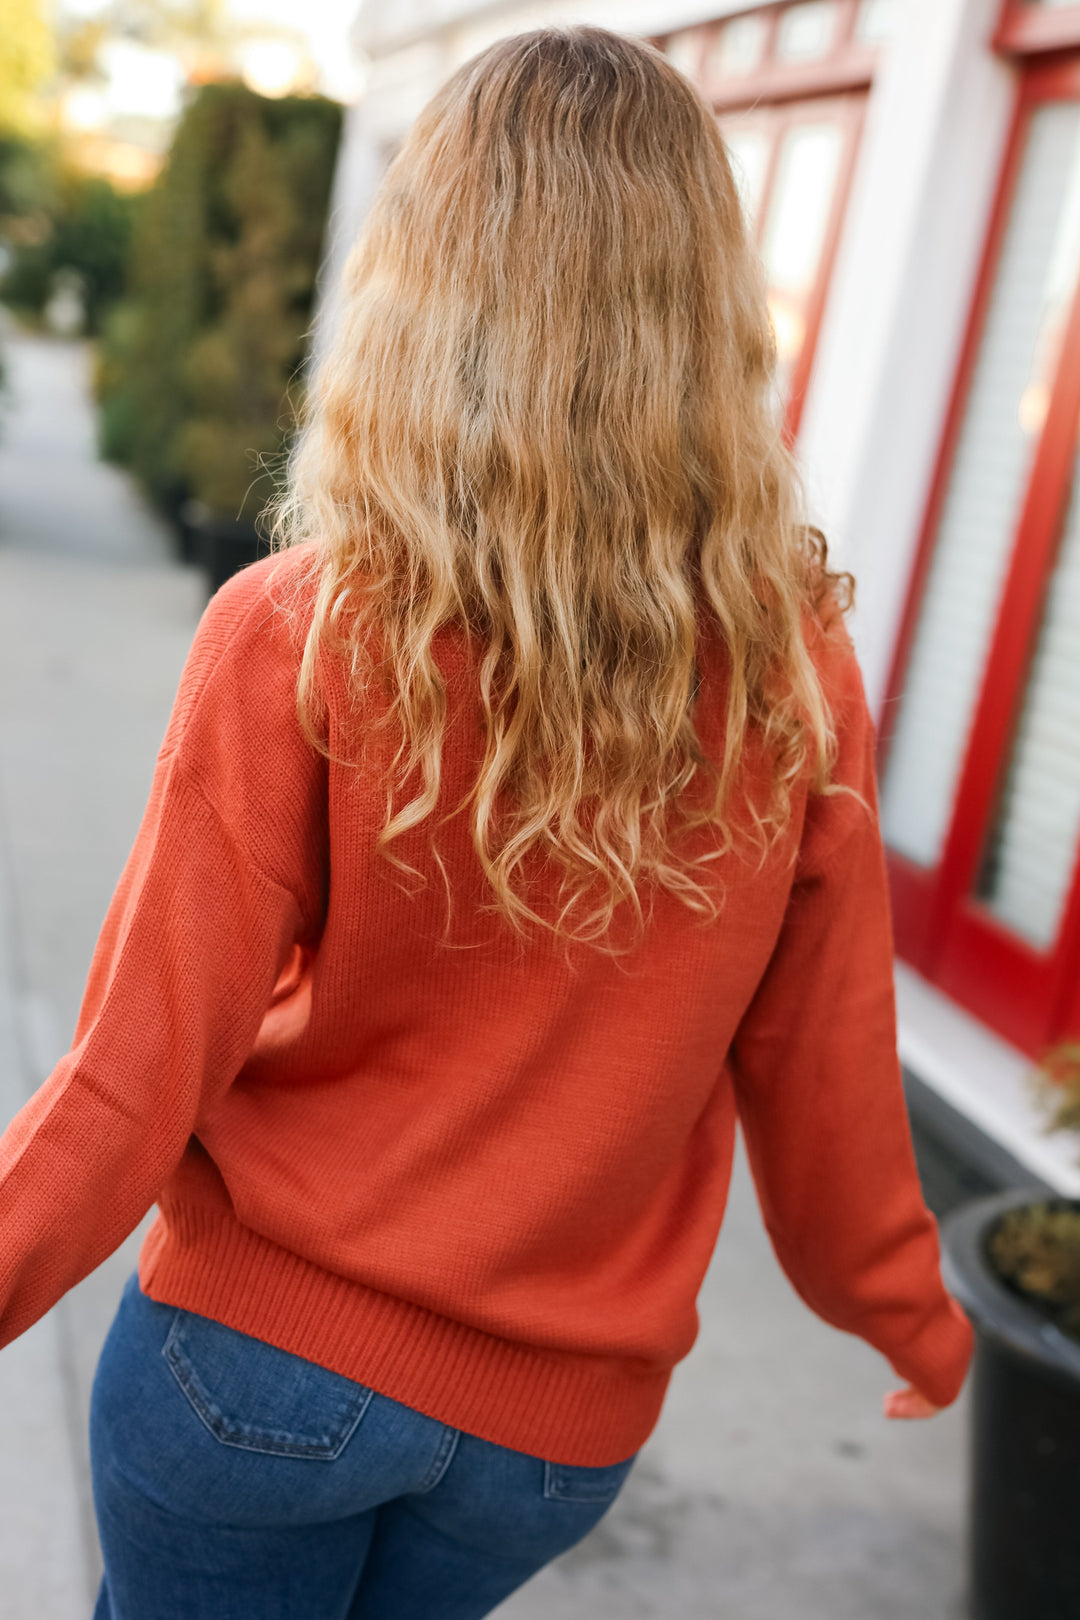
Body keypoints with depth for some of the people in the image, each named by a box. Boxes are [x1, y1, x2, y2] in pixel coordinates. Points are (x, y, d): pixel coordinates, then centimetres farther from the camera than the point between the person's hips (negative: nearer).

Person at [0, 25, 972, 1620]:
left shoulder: (295, 634, -20)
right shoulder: (796, 671, -12)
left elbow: (144, 1079, -16)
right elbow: (823, 1086, -2)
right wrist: (912, 1316, 15)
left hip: (270, 1346, -2)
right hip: (562, 1422, 3)